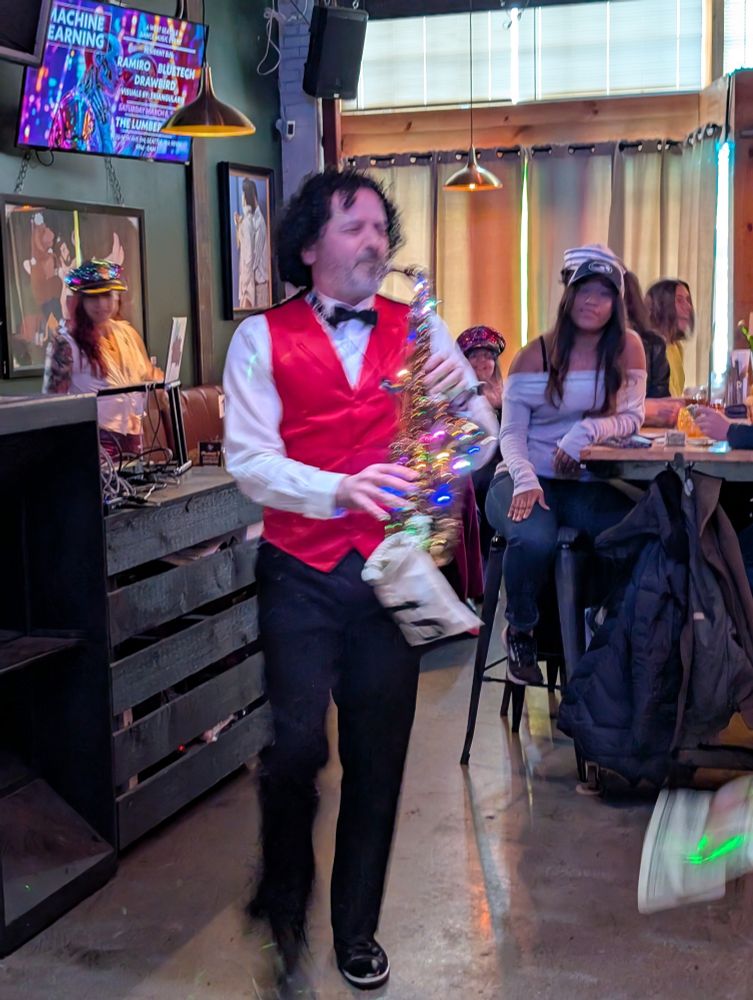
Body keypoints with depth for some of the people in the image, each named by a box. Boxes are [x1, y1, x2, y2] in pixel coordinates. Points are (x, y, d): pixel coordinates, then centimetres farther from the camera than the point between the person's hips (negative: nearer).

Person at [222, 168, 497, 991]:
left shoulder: (418, 329, 10)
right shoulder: (263, 338, 1)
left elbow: (483, 441, 8)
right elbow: (248, 460, -9)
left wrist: (463, 391, -14)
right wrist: (341, 489, -25)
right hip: (301, 572, -2)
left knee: (378, 753, 7)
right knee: (298, 744, -7)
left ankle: (356, 927, 27)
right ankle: (282, 899, 24)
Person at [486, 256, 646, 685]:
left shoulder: (628, 348, 2)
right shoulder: (534, 356, -3)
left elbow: (633, 417, -2)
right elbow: (511, 432, -7)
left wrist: (588, 431, -23)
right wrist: (525, 479, -27)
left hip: (587, 484, 2)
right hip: (527, 480, -2)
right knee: (535, 539, -35)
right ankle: (521, 633, -6)